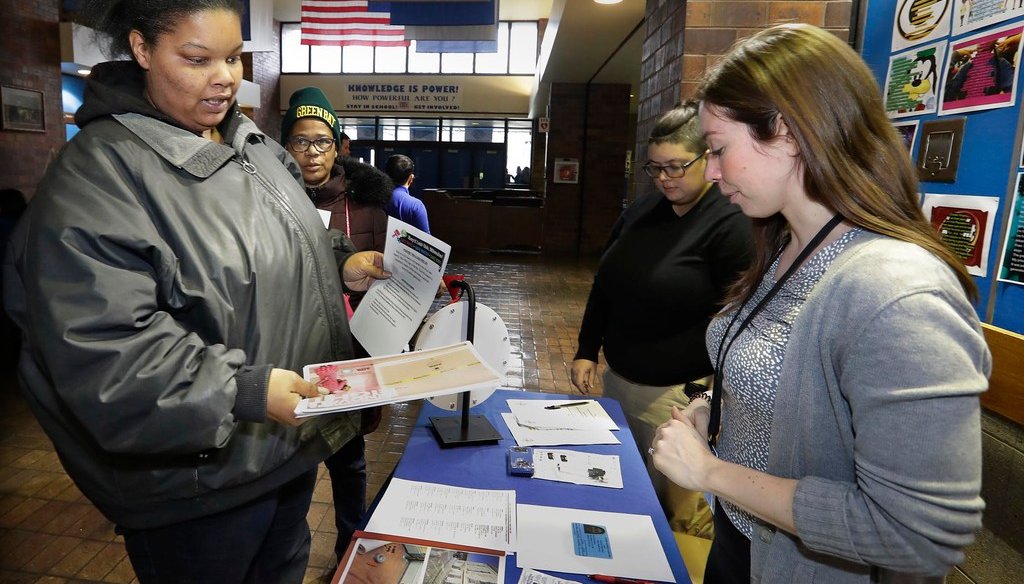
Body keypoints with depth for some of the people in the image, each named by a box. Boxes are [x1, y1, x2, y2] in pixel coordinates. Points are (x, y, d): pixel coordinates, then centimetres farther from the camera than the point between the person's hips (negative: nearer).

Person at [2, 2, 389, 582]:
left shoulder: (254, 144, 6)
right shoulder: (98, 174, -20)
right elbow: (101, 353, -25)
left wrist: (342, 263, -1)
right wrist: (243, 391, -31)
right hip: (202, 476, -7)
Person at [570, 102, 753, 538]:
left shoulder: (729, 225, -13)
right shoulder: (641, 212, 8)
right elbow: (604, 287, 14)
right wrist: (586, 352, 9)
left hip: (680, 393, -7)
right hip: (618, 379, 7)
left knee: (684, 514, 4)